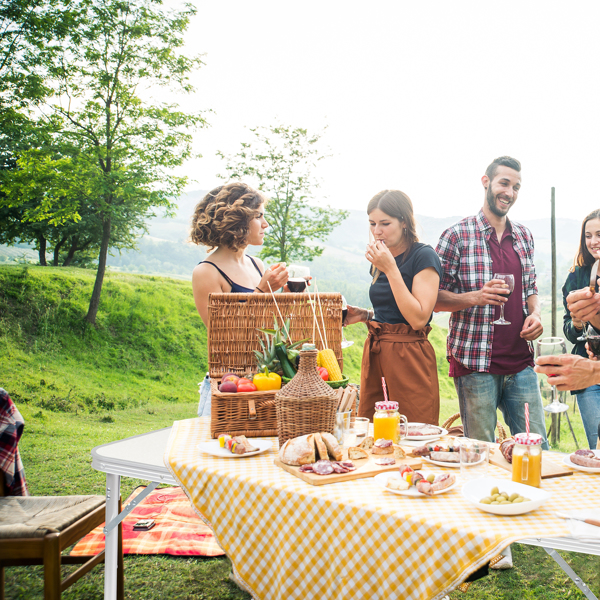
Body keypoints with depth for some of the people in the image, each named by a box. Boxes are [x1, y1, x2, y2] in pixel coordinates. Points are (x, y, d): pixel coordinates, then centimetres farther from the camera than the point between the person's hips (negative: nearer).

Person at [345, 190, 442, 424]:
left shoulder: (424, 256, -8)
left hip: (409, 357, -7)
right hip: (375, 353, 7)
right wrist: (364, 315, 6)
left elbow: (418, 319, -18)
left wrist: (391, 270, -17)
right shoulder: (380, 260, 13)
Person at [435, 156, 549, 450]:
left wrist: (535, 314, 0)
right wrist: (475, 297, -20)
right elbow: (433, 298, -4)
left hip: (521, 362, 5)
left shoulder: (524, 236, 13)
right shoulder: (457, 235, -4)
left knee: (537, 446, 8)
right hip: (474, 363, -5)